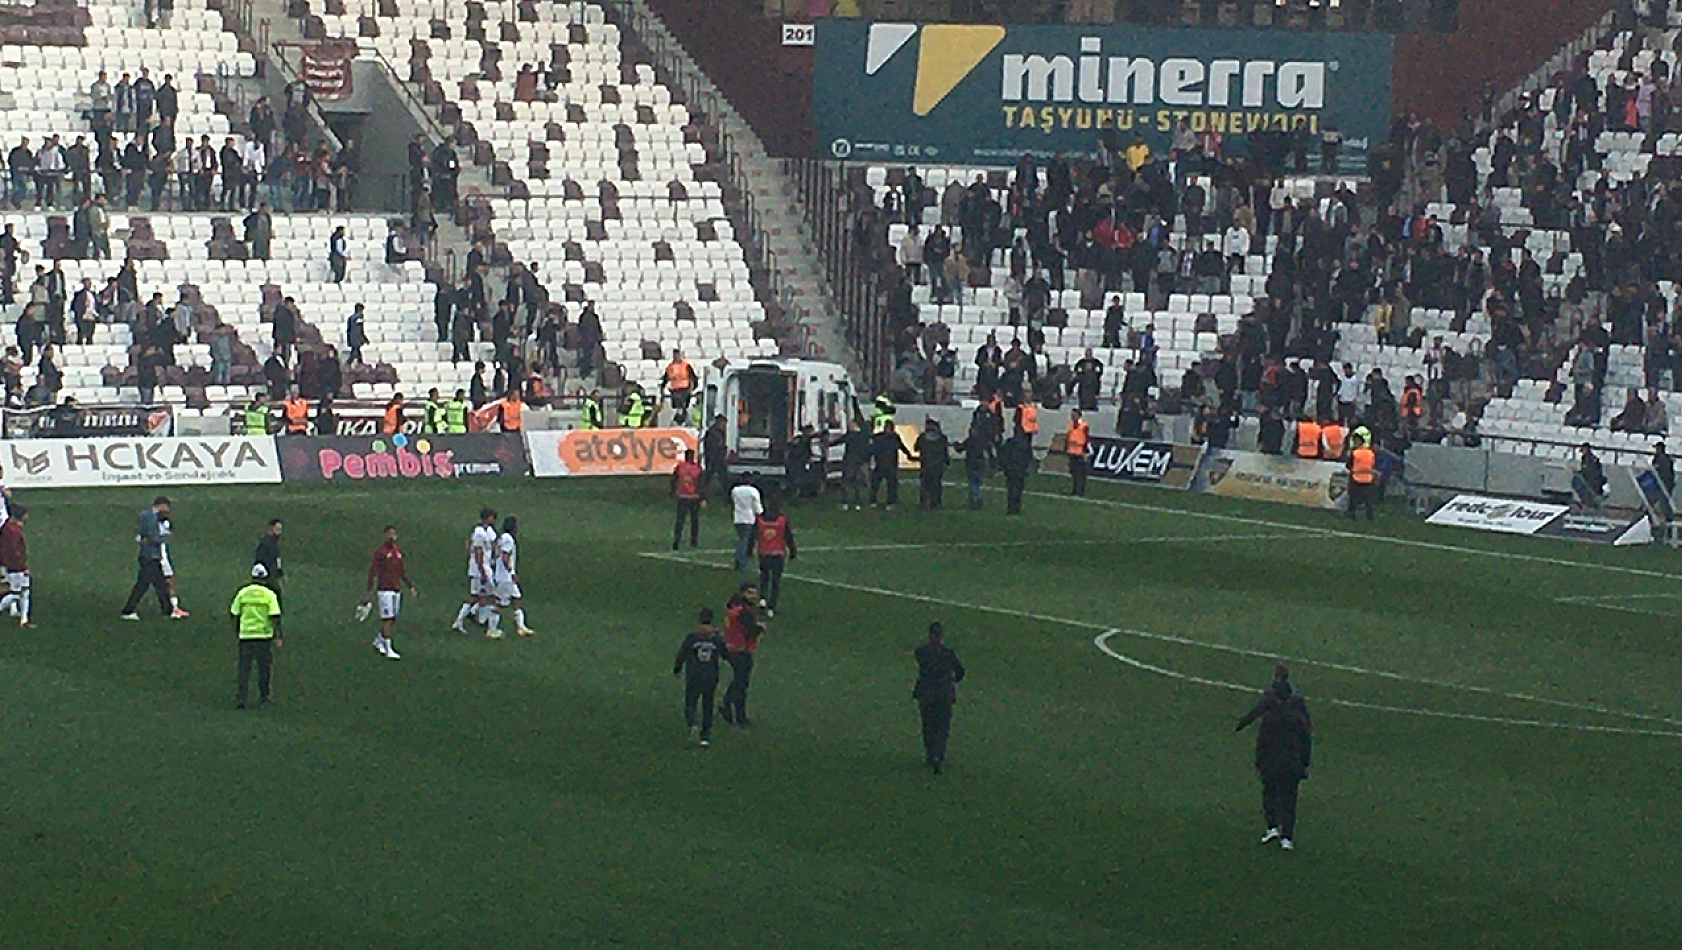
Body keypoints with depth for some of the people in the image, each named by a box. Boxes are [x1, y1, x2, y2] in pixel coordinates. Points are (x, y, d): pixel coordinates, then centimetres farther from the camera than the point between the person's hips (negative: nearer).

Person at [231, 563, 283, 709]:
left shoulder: (242, 593, 0)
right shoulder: (269, 594, -5)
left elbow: (234, 614, 4)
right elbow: (275, 617, -9)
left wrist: (236, 631, 17)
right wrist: (277, 636, -1)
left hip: (245, 635, 1)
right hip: (264, 635, -1)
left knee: (244, 668, 3)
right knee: (265, 667, 14)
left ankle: (241, 698, -5)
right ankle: (264, 695, 23)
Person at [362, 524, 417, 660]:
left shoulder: (398, 551, 12)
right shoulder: (380, 552, -8)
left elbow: (403, 571, 21)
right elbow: (372, 571, -9)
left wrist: (410, 586, 17)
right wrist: (370, 591, -13)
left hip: (397, 589, 7)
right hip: (385, 590, -7)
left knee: (393, 620, 10)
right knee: (388, 619, -9)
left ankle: (378, 641, 29)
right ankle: (388, 650, -7)